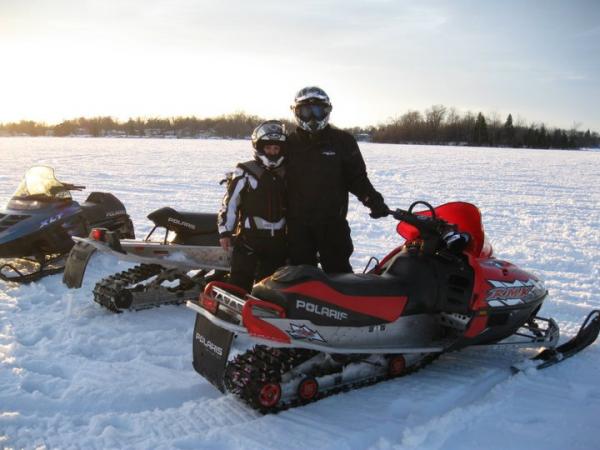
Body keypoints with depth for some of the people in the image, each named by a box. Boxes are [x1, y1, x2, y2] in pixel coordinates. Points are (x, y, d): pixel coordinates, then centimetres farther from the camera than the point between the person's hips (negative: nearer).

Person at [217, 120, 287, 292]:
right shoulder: (245, 172, -4)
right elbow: (230, 201, -4)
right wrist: (224, 231, -8)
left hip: (278, 240, 4)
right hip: (249, 238, -4)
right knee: (240, 284, -2)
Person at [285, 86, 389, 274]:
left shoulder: (342, 141, 1)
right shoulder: (289, 144, 5)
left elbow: (357, 177, 3)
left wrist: (373, 199, -11)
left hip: (333, 223, -1)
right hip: (297, 225, 2)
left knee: (339, 273, 4)